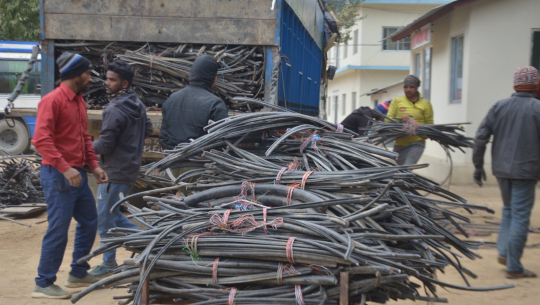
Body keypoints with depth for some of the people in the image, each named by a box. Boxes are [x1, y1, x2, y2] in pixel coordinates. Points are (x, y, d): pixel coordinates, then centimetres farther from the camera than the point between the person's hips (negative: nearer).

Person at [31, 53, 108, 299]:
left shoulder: (78, 101, 14)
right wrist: (65, 168, -27)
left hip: (77, 174, 9)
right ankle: (43, 284, 8)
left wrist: (94, 166, 11)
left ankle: (78, 273, 30)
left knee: (89, 222, 16)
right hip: (58, 176, -9)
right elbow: (41, 139, -22)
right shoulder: (53, 100, -14)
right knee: (58, 230, -5)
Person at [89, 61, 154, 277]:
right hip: (131, 169, 9)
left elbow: (105, 145, -21)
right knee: (113, 214, 22)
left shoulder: (115, 110, -21)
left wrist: (90, 146, -2)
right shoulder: (138, 104, 7)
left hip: (115, 173, -9)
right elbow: (148, 130, 19)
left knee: (105, 219, 5)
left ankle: (109, 265, 16)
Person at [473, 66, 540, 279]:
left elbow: (481, 137, 0)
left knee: (509, 209, 23)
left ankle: (504, 252, 16)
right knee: (520, 216, 2)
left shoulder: (499, 106, 2)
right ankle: (514, 267, 7)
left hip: (502, 169, 4)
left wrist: (478, 165, 7)